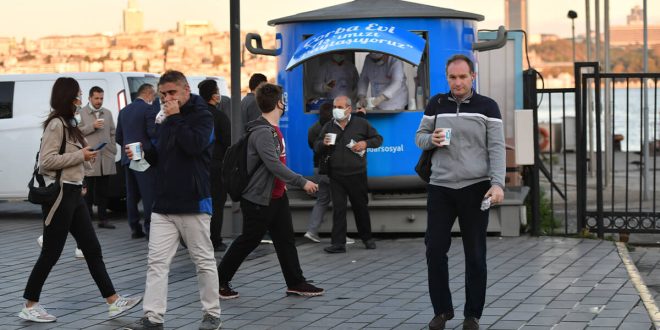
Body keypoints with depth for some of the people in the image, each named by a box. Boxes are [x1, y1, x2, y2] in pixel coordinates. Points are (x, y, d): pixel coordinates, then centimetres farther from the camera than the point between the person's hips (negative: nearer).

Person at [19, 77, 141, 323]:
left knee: (92, 249, 7)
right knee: (51, 253, -2)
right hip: (59, 194, -10)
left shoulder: (69, 123, 16)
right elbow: (46, 161, -22)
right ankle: (29, 307, 8)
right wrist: (80, 156, -18)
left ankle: (113, 302, 8)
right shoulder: (56, 124, -14)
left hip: (74, 194, 10)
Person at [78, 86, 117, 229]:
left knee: (103, 191, 9)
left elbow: (112, 133, 18)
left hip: (106, 157, 5)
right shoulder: (82, 113, 0)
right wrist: (92, 126, -16)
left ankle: (103, 219, 14)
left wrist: (113, 151, 9)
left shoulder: (107, 113, 16)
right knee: (89, 190, -1)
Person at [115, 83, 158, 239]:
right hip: (145, 159, -7)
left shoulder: (124, 111, 13)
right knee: (149, 195, -6)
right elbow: (153, 133, -17)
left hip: (128, 160, 7)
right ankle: (149, 228, -8)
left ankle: (135, 228, 13)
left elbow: (118, 137, 14)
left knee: (132, 194, 10)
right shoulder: (149, 109, -9)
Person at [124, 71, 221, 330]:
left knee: (204, 261, 5)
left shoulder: (201, 115, -5)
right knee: (157, 261, -1)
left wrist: (175, 118, -16)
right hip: (164, 203, 6)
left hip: (193, 202, -6)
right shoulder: (166, 118, 16)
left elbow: (194, 145, -22)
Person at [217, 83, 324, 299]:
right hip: (258, 199, -9)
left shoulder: (273, 129, 9)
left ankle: (295, 283, 16)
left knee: (286, 240, 10)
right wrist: (302, 182, -28)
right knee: (248, 241, 0)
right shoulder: (262, 133, -22)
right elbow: (274, 165, -29)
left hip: (277, 196, 9)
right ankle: (220, 281, 12)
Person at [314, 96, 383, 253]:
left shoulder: (361, 123, 1)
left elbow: (378, 139, 8)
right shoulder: (328, 127, 6)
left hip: (357, 175, -1)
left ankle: (367, 238, 28)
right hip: (336, 176, 1)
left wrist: (365, 143, -11)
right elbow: (316, 148, 11)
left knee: (361, 207, 10)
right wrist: (324, 143, -12)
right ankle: (338, 243, -4)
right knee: (338, 208, -4)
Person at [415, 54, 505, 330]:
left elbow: (497, 148, -5)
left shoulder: (487, 106, 0)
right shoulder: (436, 104, 8)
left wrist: (498, 183, -17)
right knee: (435, 250, 2)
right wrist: (431, 139, -9)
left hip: (475, 188, -2)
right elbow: (419, 136, 15)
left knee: (475, 255, 3)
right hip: (440, 187, 2)